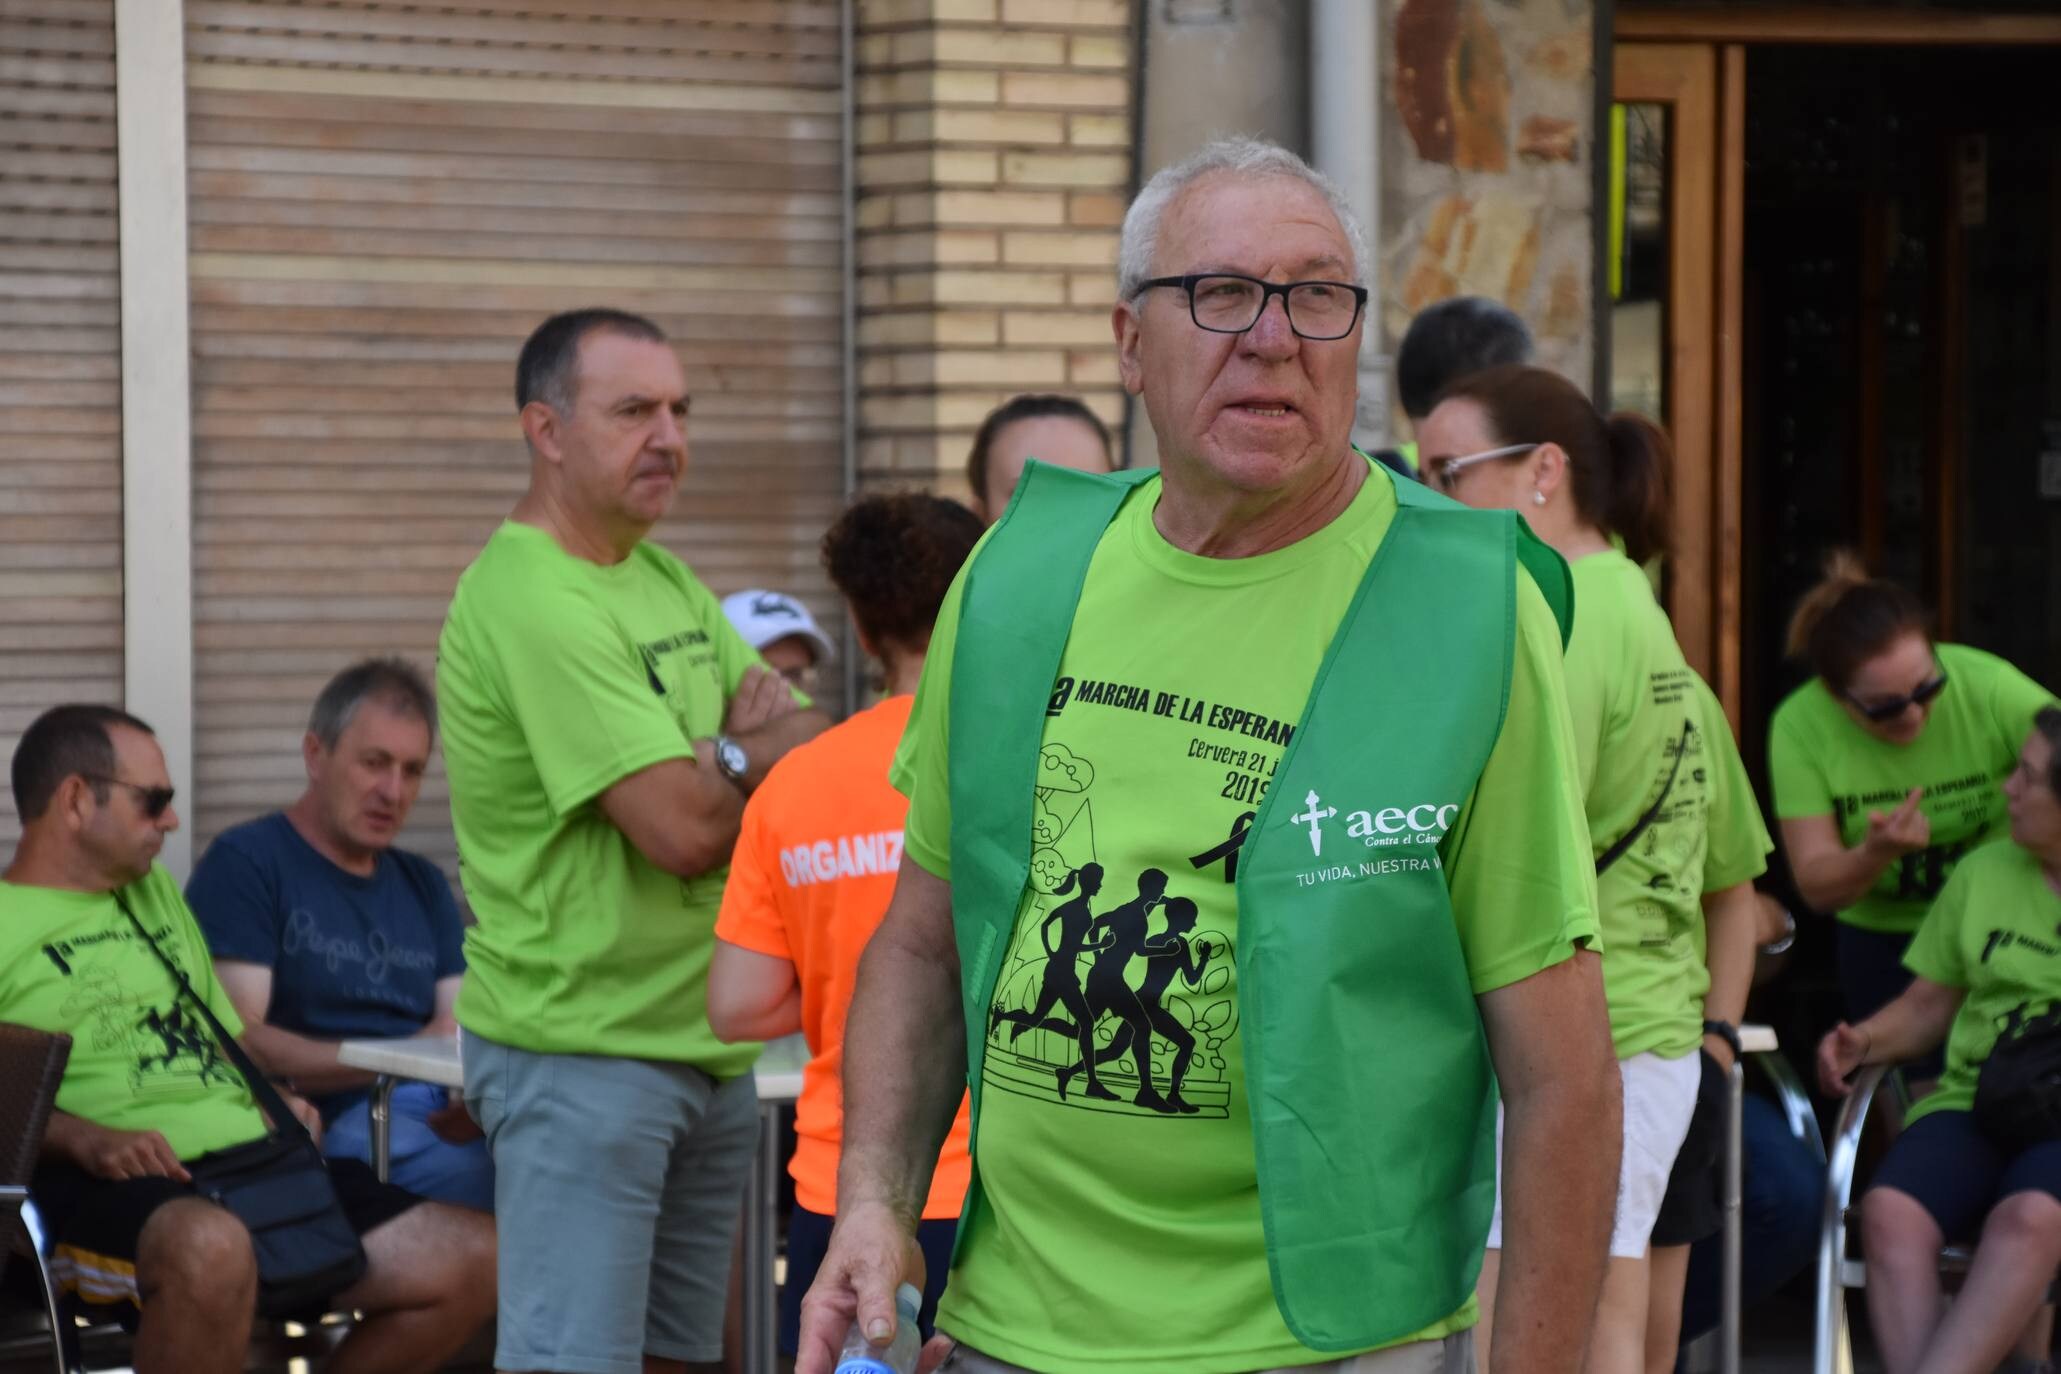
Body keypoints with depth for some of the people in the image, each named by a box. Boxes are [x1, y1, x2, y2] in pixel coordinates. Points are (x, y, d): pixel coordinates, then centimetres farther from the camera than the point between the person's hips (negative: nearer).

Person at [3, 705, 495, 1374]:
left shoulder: (154, 891, 28)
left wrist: (273, 1097, 11)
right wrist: (84, 1140, -25)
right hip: (116, 1186, -8)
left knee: (477, 1256, -5)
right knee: (210, 1248, -43)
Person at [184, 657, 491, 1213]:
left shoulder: (422, 884, 28)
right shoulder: (246, 863, 6)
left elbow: (461, 1026, 15)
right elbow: (236, 1038, -6)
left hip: (444, 1119, 6)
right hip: (339, 1122, -6)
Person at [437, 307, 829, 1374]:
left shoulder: (666, 582, 14)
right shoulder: (531, 603, -16)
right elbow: (685, 829, -21)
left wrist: (728, 760, -10)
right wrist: (762, 757, -1)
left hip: (707, 1040, 9)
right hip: (580, 1048, -9)